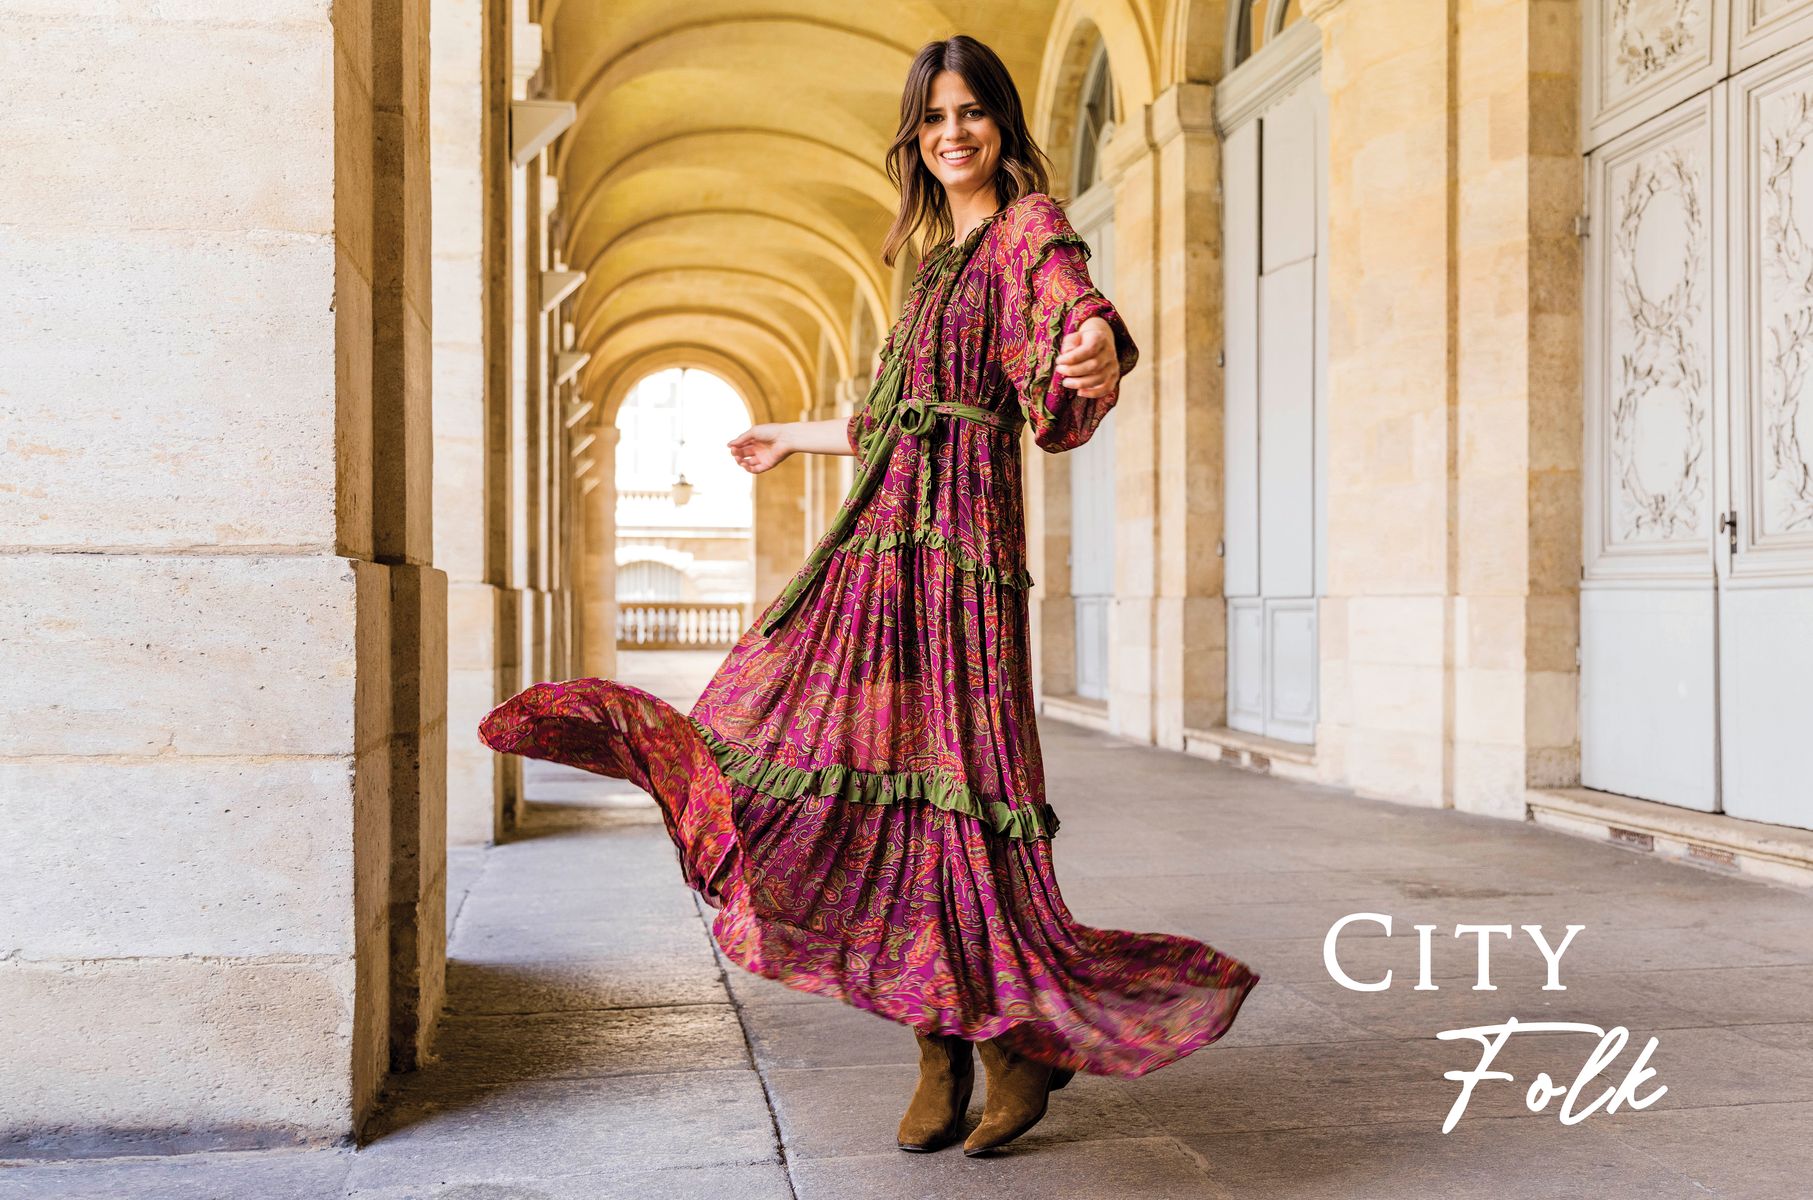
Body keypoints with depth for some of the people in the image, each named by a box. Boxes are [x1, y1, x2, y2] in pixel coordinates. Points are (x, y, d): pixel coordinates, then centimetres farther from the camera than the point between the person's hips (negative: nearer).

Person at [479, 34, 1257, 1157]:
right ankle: (942, 1057, 9)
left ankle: (1033, 1041, 6)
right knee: (883, 783, 2)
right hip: (883, 539, 8)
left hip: (957, 542, -8)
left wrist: (1097, 347, -48)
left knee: (953, 790, -10)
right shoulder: (943, 255, 23)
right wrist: (791, 439, 46)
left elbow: (1075, 303, -24)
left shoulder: (1032, 225, 0)